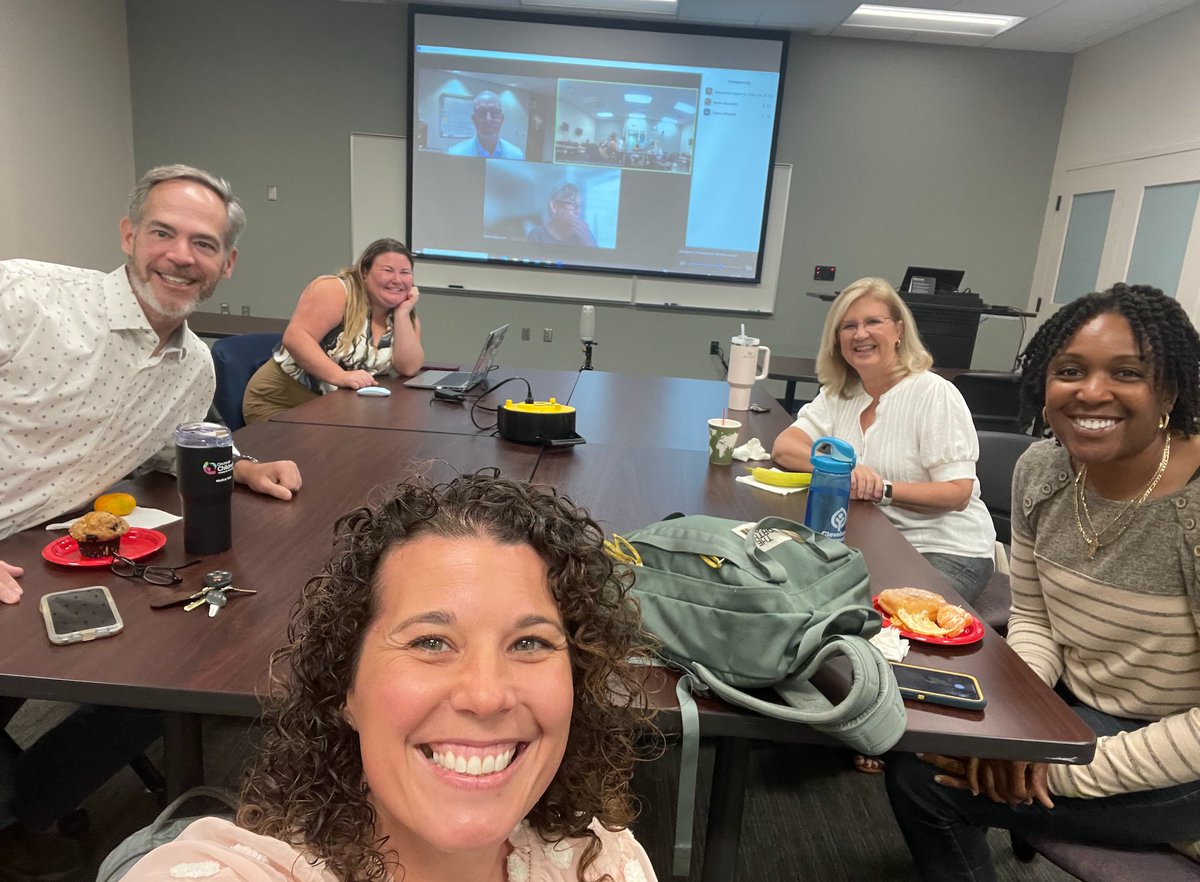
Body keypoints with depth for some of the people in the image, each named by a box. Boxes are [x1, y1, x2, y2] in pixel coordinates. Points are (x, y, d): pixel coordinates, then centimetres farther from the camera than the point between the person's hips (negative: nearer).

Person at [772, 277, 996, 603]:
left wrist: (883, 489, -28)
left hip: (948, 550, -4)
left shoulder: (934, 394, -11)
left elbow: (957, 494, -15)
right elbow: (783, 448, -8)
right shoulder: (837, 394, 5)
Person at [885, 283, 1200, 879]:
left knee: (932, 781, -12)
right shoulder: (1041, 471, -8)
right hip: (1073, 713, 6)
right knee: (916, 756, 0)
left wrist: (1069, 770, -21)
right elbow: (1033, 621, 3)